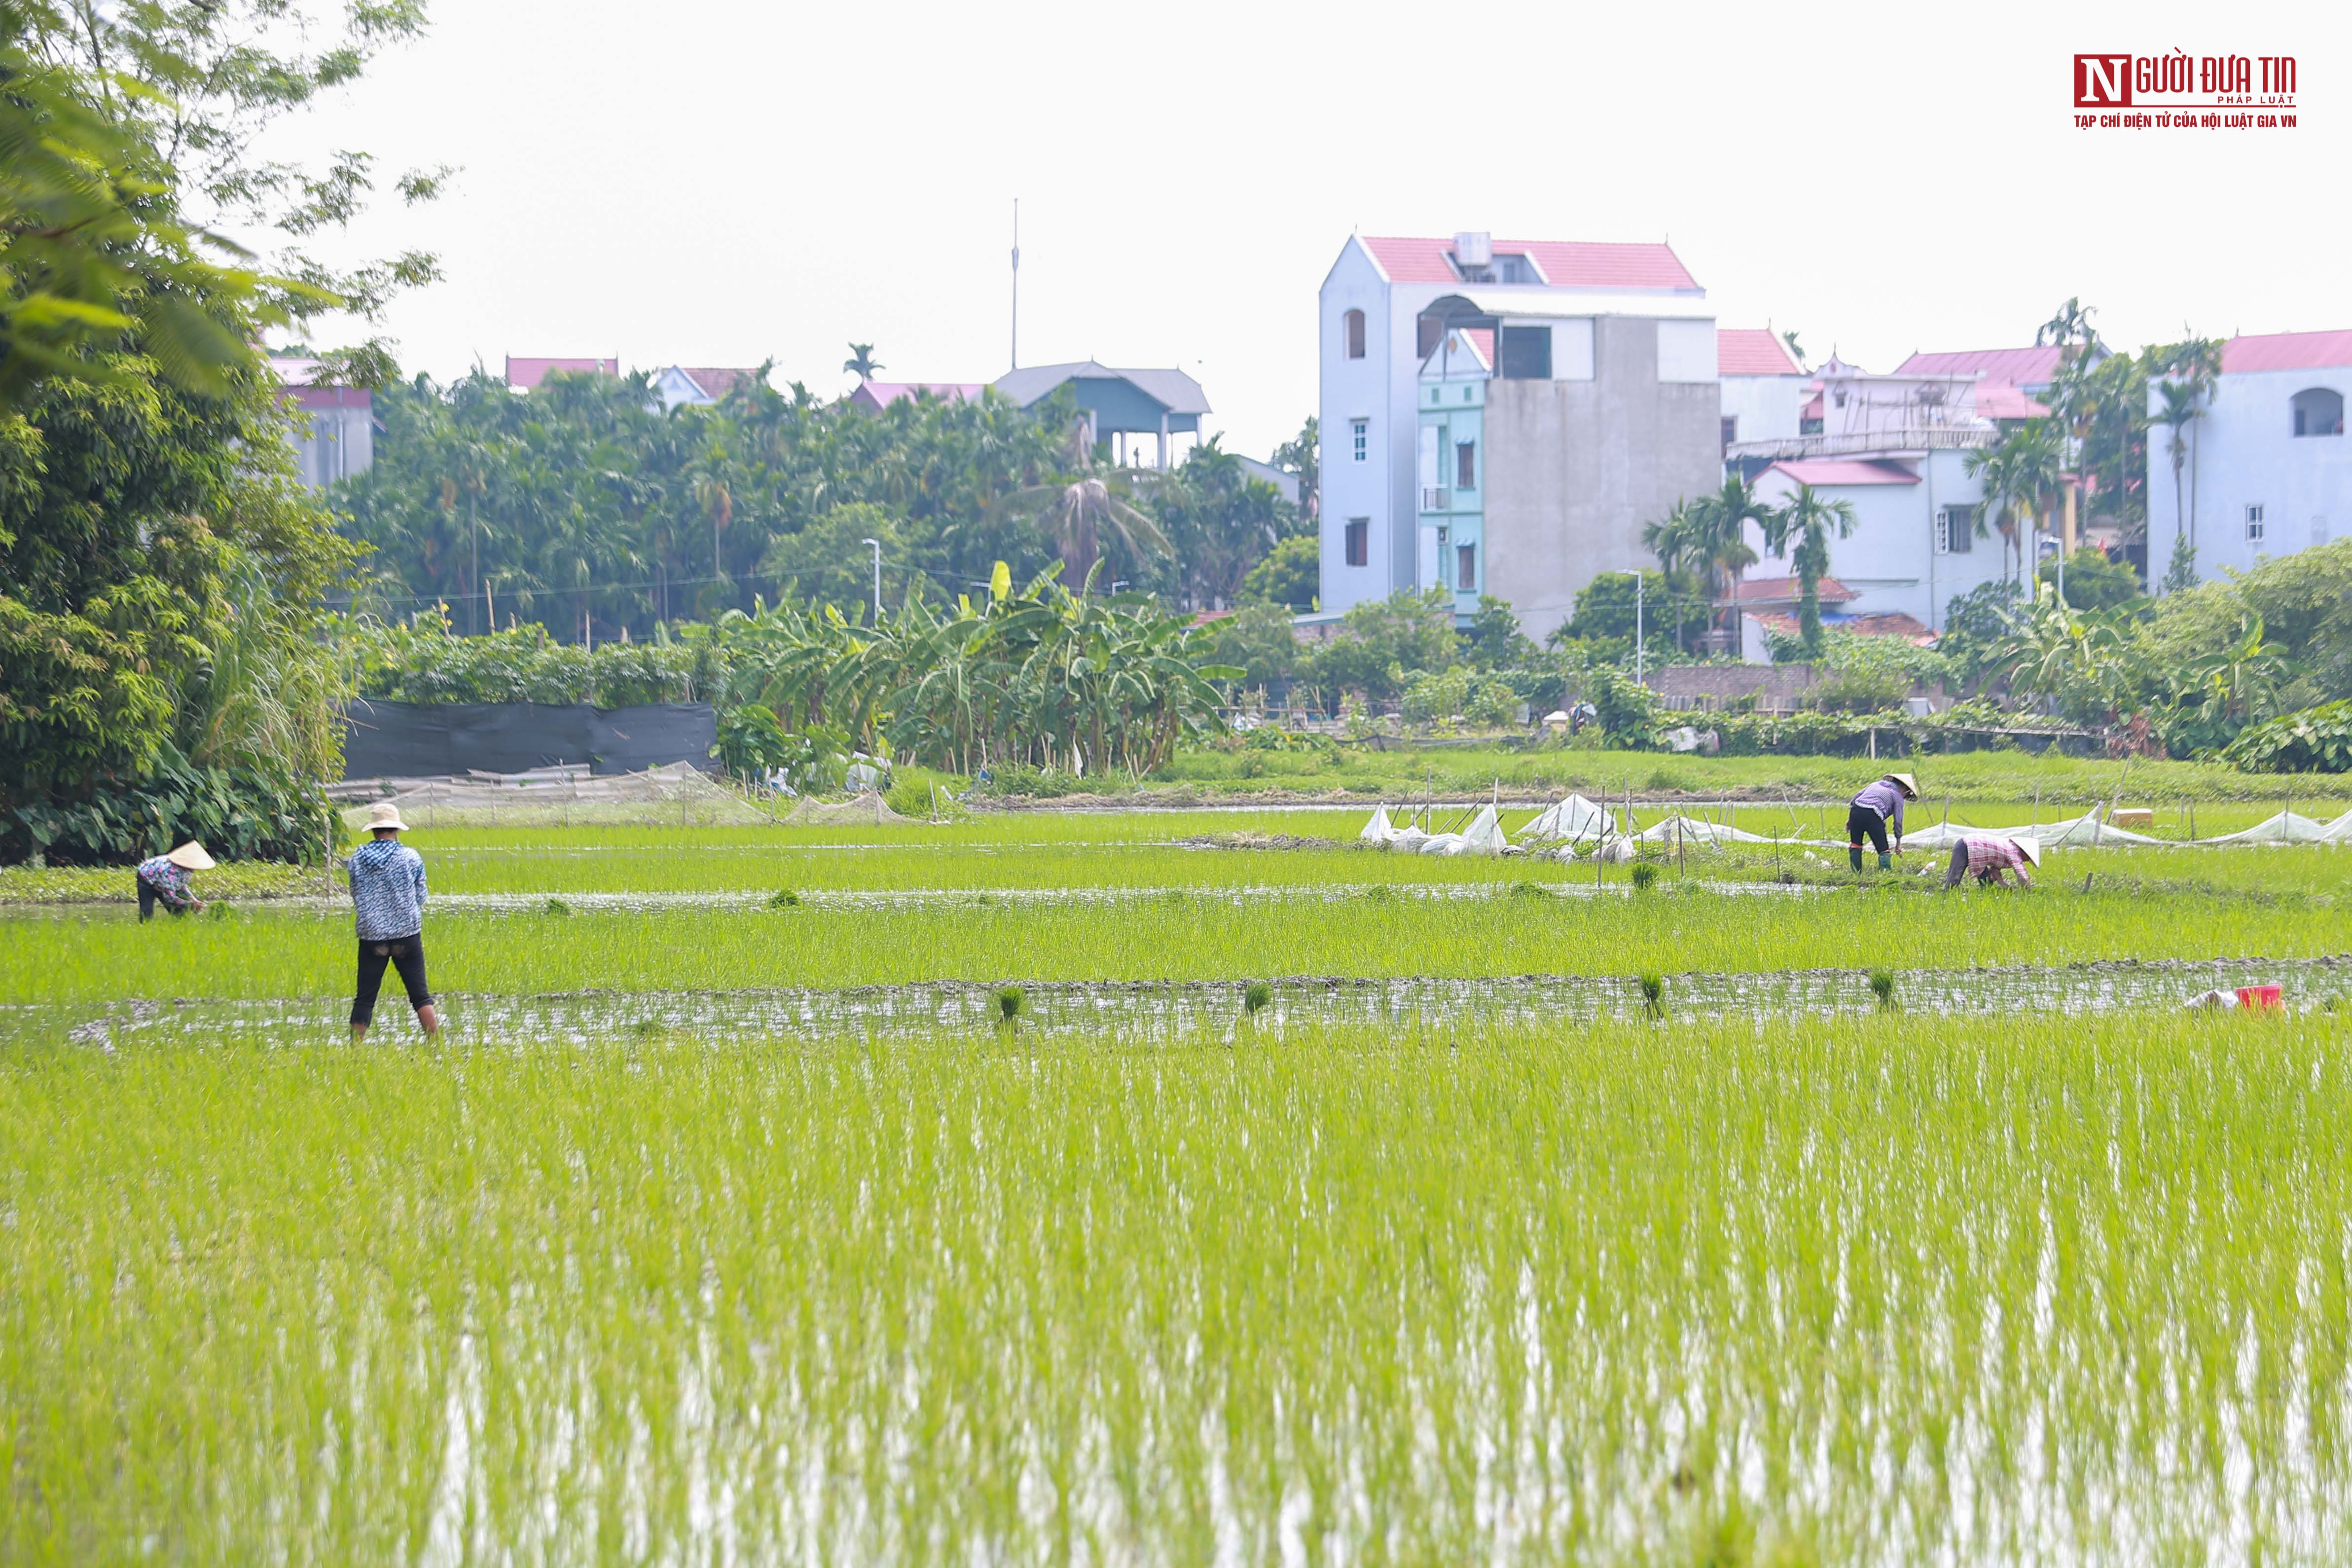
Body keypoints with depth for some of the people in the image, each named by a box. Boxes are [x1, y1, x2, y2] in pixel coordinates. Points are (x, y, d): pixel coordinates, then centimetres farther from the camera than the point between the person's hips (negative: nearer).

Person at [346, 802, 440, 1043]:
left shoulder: (357, 859, 0)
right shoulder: (410, 858, -4)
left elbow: (355, 897, 10)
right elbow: (420, 897, 4)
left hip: (371, 935, 1)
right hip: (407, 933, -1)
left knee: (364, 999, 6)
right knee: (420, 996, 4)